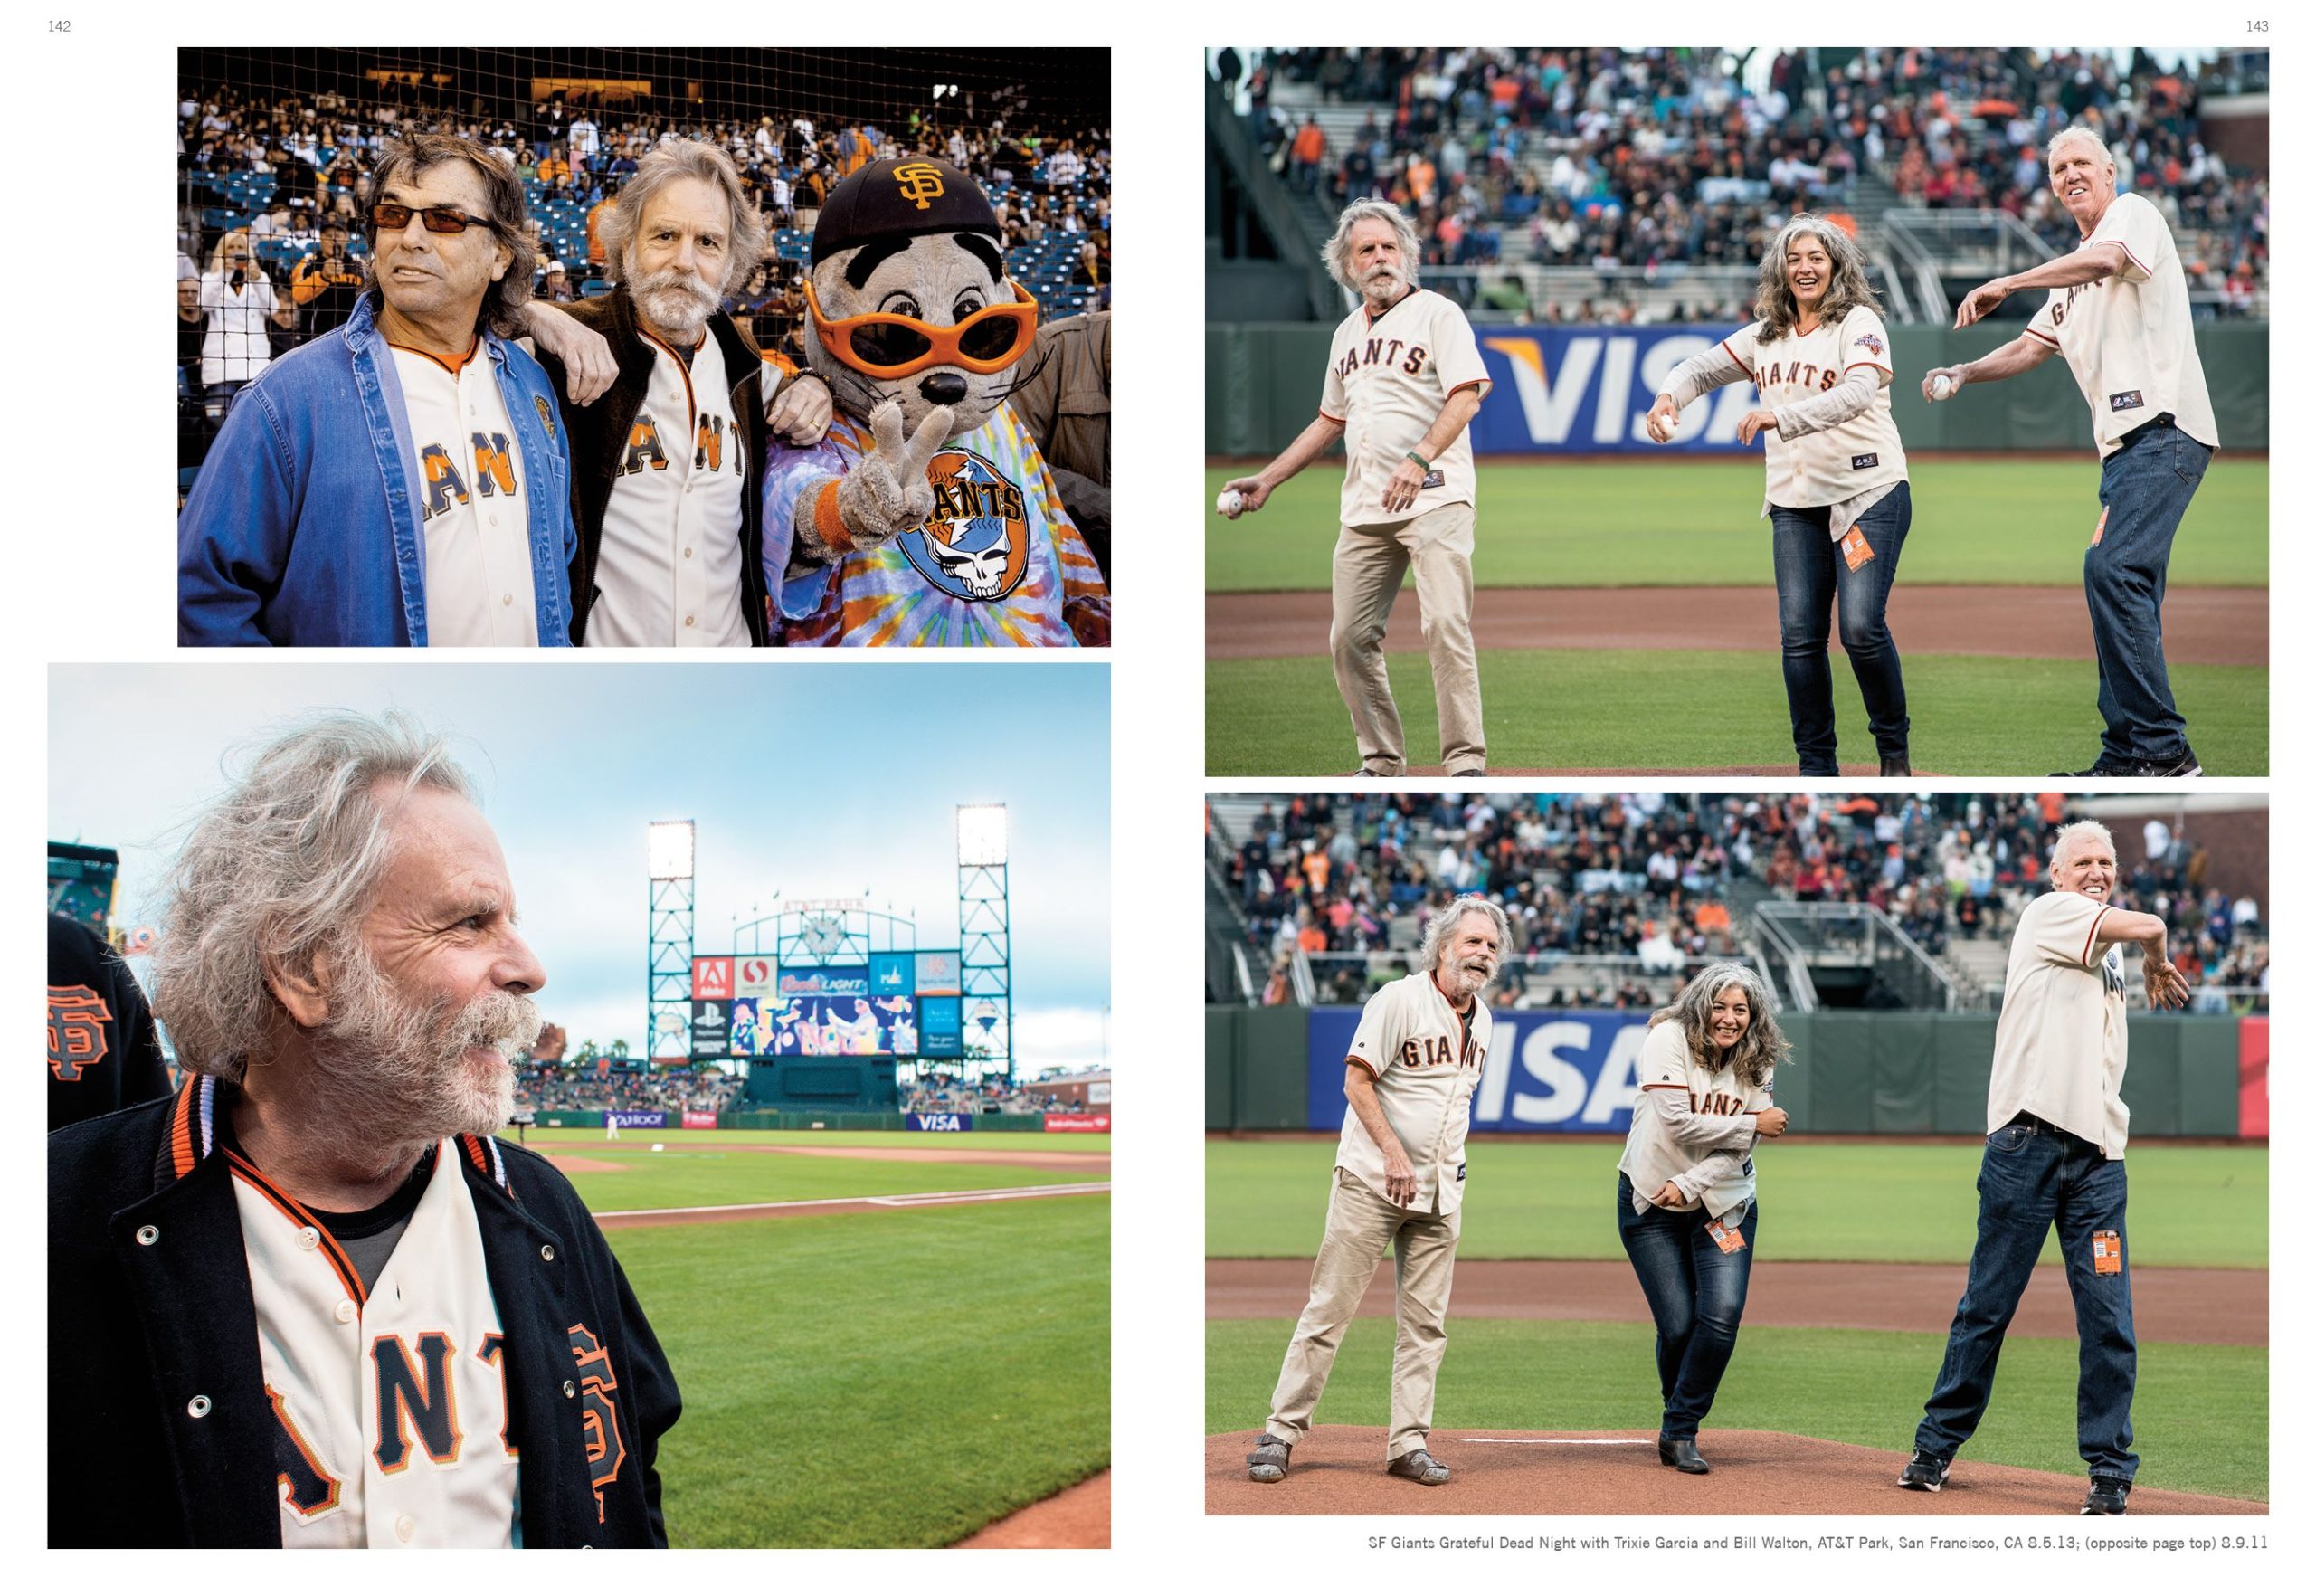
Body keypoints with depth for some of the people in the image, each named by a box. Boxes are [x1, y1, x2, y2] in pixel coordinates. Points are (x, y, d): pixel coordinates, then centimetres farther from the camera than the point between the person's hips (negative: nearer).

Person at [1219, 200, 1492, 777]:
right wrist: (1267, 480, 25)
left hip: (1434, 499, -7)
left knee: (1445, 625, -18)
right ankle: (1382, 762, 13)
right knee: (1350, 637, 3)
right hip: (1364, 512, 7)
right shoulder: (1348, 333, 20)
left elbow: (1466, 397, -12)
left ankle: (1465, 760, -16)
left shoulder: (1436, 313, 0)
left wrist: (1419, 458, -26)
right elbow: (1331, 421, 29)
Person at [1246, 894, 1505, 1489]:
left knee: (1425, 1323, 4)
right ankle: (1282, 1431, -2)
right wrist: (1394, 1154, -21)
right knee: (1330, 1307, -6)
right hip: (1372, 1181, -6)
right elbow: (1357, 1081, -13)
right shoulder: (1400, 999, -10)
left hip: (1441, 1192, 7)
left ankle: (1409, 1444, 9)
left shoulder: (1481, 1020, 12)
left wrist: (1448, 1167, 14)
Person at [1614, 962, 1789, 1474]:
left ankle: (1679, 1431, -3)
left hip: (1723, 1202, 3)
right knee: (1678, 1324, -7)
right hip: (1650, 1202, -3)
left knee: (1722, 1314, -16)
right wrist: (1753, 1123, -15)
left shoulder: (1757, 1065, -1)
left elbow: (1736, 1150, -6)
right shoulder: (1669, 1040, -12)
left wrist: (1689, 1185, -20)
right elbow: (1677, 1123, -21)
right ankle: (1680, 1420, 22)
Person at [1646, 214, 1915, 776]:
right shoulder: (1767, 336, 13)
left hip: (1868, 493, -5)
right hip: (1795, 503, 5)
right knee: (1800, 635, -2)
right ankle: (1816, 767, 7)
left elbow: (1857, 393, -23)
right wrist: (1669, 397, -7)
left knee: (1862, 628, -14)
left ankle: (1893, 747, 6)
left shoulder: (1859, 324, -6)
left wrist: (1781, 417, -35)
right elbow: (1701, 369, 16)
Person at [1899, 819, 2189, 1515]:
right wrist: (2157, 962, 9)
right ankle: (1937, 1445, 13)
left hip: (2098, 1152, 6)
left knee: (2109, 1320, 0)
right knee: (1987, 1304, 1)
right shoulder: (2049, 913, 1)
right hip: (2028, 1142, -6)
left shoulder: (2109, 956, 23)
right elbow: (2148, 926, -9)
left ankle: (2111, 1471, 5)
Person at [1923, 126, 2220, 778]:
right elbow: (2032, 346, 29)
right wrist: (1962, 374, 12)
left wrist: (2007, 284, -19)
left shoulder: (2134, 212, 0)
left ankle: (2163, 751, -22)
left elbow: (2107, 257, -22)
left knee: (2112, 569, -21)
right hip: (2123, 443, 10)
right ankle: (2128, 755, 9)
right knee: (2122, 587, 7)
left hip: (2165, 425, -10)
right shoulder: (2073, 274, 27)